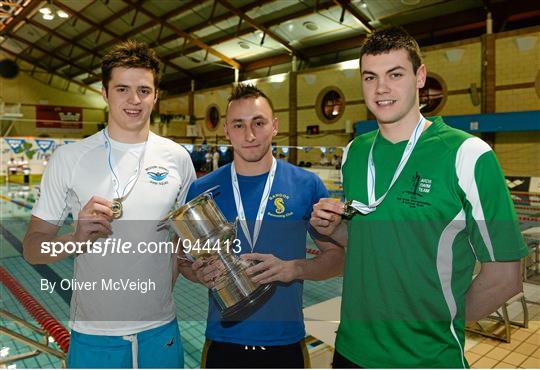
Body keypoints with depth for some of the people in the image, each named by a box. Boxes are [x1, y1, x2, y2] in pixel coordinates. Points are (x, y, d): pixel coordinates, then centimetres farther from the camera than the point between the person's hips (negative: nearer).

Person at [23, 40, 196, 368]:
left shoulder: (177, 158, -2)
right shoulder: (69, 158, -7)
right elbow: (32, 247, -4)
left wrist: (165, 288, 0)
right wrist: (77, 240, -23)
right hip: (92, 333, -1)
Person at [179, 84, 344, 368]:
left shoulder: (307, 185, -7)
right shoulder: (202, 190, -3)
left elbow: (337, 256, -3)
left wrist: (293, 268, -21)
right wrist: (200, 273, -15)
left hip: (286, 341, 0)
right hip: (223, 341, 1)